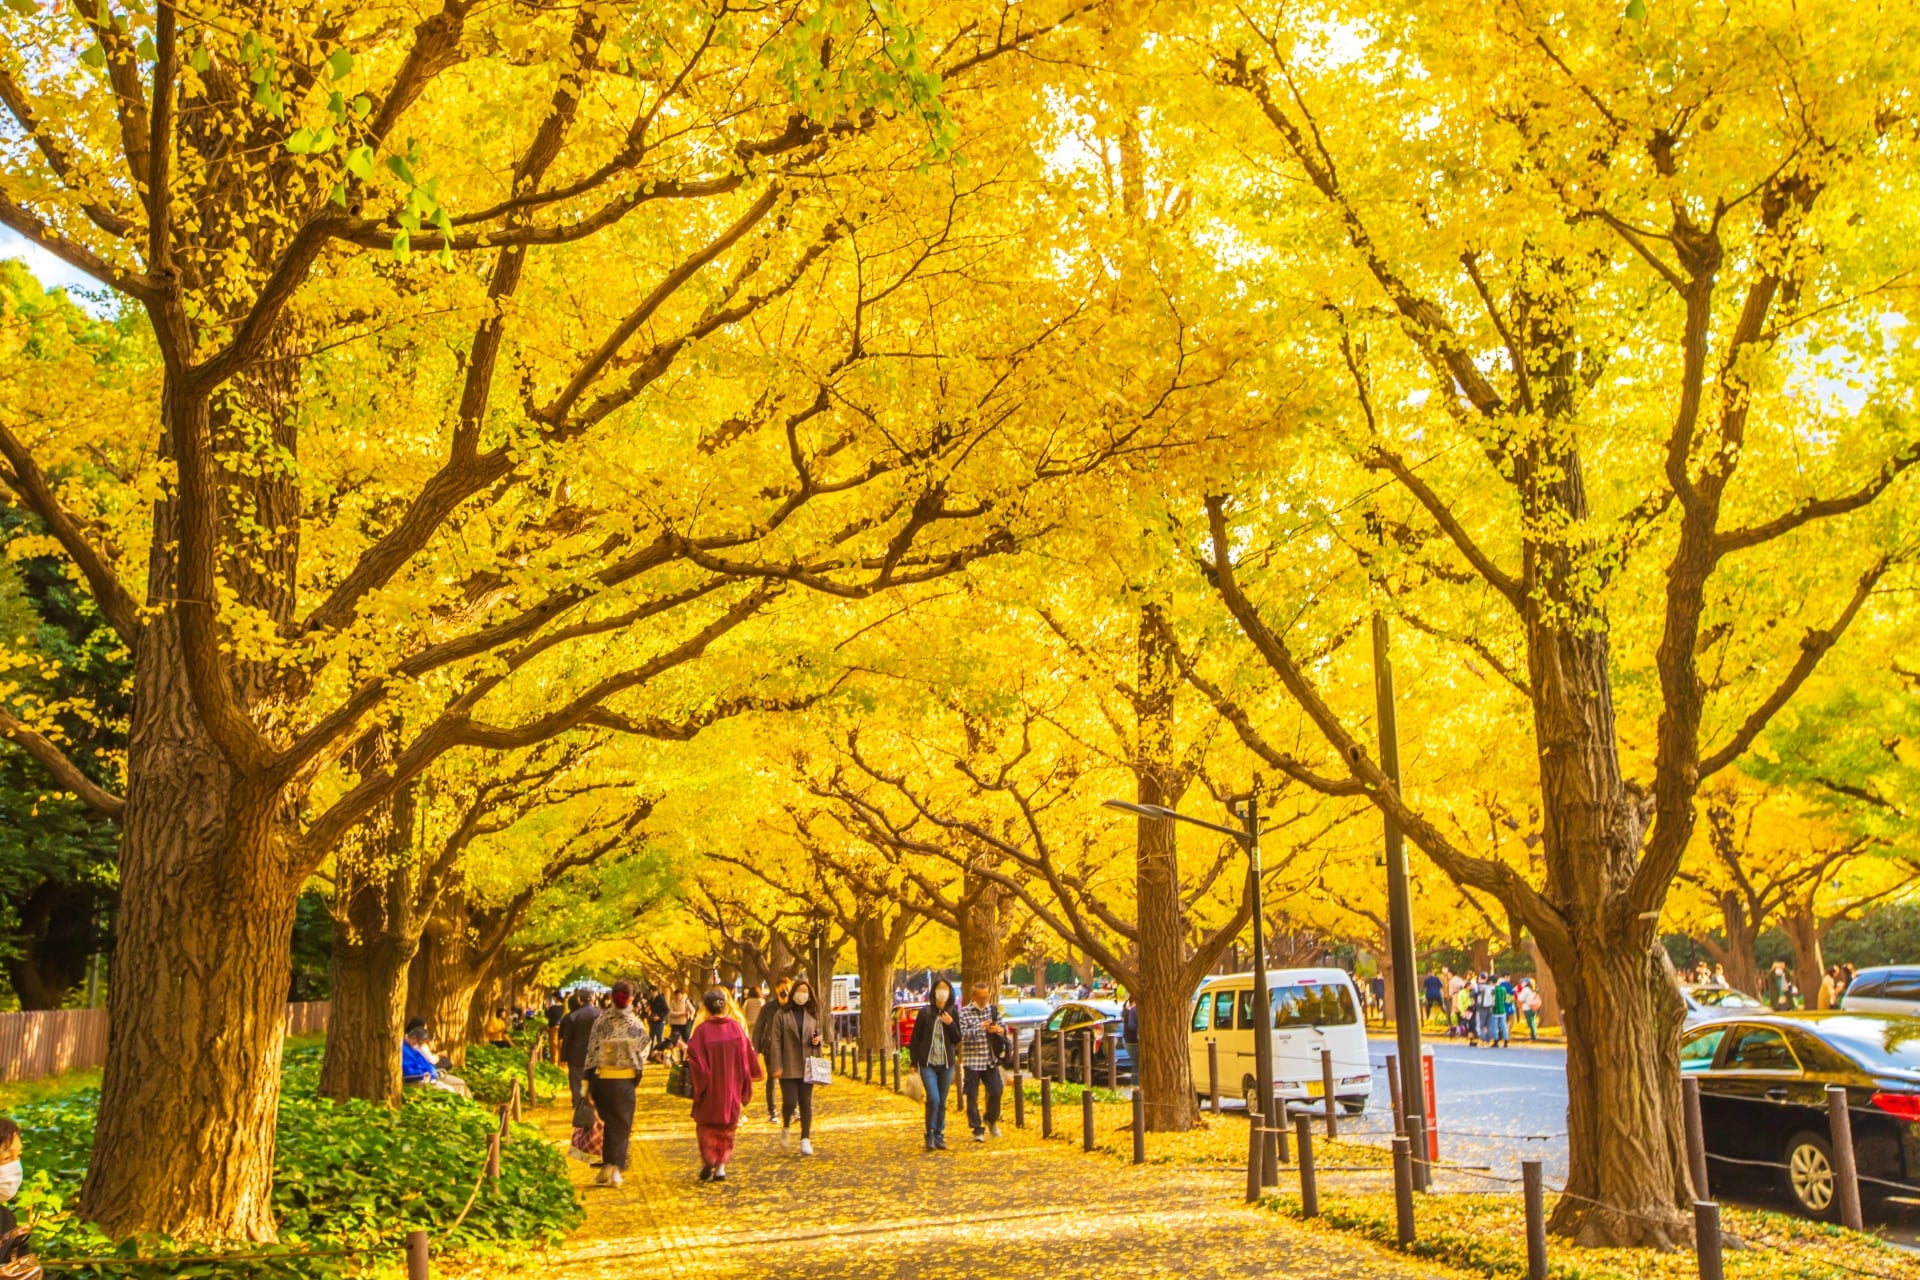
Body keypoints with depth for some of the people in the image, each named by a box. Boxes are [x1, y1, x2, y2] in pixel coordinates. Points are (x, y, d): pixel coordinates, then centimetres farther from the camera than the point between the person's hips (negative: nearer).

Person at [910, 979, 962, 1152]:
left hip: (947, 1063, 3)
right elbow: (915, 1038, 1)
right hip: (928, 1063, -3)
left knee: (942, 1102, 8)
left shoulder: (953, 1014, 3)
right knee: (933, 1099, -14)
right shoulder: (925, 1013, -4)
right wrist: (914, 1062, -1)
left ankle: (939, 1136, 19)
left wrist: (951, 1024, -14)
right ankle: (930, 1136, 0)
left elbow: (957, 1040, 3)